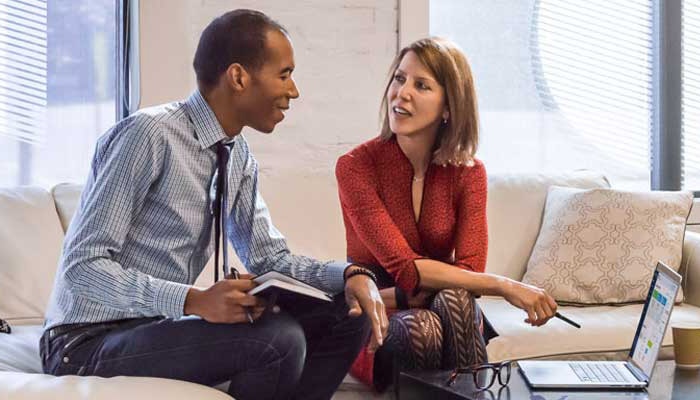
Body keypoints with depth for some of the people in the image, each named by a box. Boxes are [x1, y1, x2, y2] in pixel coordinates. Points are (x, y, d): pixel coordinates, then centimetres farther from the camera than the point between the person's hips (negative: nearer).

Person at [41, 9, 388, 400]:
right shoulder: (149, 135, -20)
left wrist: (350, 274, -10)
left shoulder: (239, 156, 6)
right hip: (90, 342, -8)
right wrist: (194, 301, -35)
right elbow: (82, 265, -23)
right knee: (278, 341, -29)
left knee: (349, 313, -2)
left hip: (162, 325, 8)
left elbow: (269, 256, 9)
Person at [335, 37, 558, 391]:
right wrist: (506, 286, -29)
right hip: (373, 326, -2)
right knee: (420, 327, -35)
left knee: (454, 300, -32)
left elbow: (469, 269, -13)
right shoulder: (356, 166, -12)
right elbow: (405, 268, -21)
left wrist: (388, 297, -27)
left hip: (450, 312, 3)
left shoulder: (468, 173, -2)